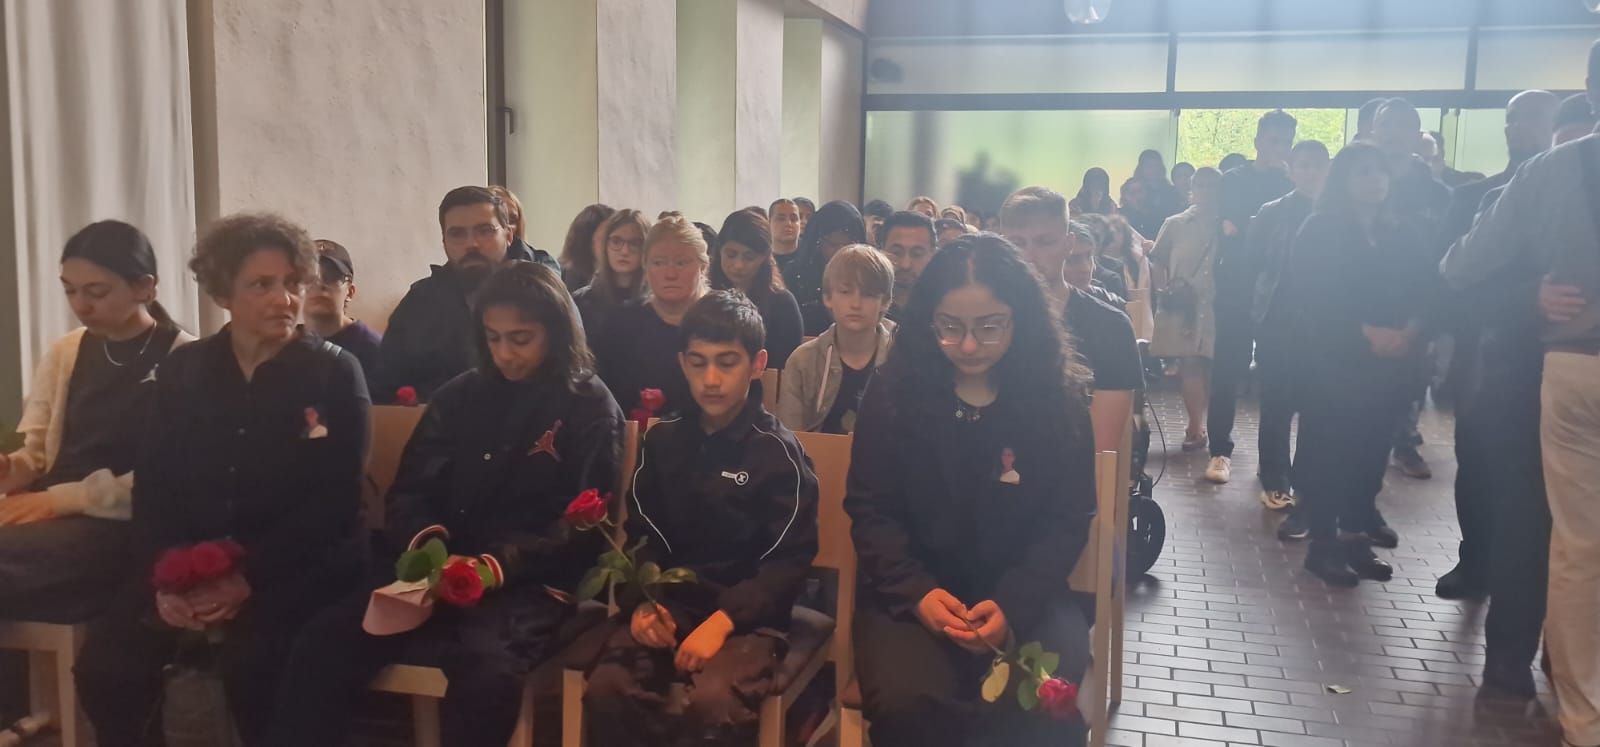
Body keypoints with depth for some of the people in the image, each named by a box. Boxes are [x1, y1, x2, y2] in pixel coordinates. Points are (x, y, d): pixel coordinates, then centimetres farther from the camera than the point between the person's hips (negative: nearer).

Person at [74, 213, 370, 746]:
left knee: (247, 663, -31)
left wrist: (250, 575, -18)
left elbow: (336, 500, -8)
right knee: (104, 663, -17)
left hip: (296, 566, -4)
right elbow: (153, 485, 6)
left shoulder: (335, 372, -2)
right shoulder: (182, 369, 11)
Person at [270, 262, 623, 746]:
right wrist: (426, 542, -12)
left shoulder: (590, 407, 3)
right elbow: (410, 490, 12)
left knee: (486, 669, -35)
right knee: (321, 646, -21)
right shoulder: (461, 394, 17)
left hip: (528, 582, -4)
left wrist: (499, 565, -21)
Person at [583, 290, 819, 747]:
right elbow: (641, 536, 14)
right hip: (669, 604, 4)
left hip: (747, 614, -3)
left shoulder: (778, 451, -2)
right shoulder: (663, 440, 12)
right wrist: (640, 602, -6)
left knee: (712, 704, -33)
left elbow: (789, 560, -6)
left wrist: (722, 620, -18)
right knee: (607, 690, -25)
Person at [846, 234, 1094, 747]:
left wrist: (1012, 605, -17)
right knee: (907, 704, -29)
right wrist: (917, 593, -17)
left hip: (1022, 595, 1)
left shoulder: (1058, 399, -1)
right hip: (911, 594, 0)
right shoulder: (893, 392, -2)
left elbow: (1066, 521, 0)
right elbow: (870, 510, 0)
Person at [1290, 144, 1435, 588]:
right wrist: (1364, 332, -19)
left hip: (1390, 361, 5)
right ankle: (1324, 545, 3)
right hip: (1333, 358, -4)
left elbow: (1424, 290, 8)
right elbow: (1311, 294, -12)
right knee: (1328, 447, -4)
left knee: (1372, 447, 4)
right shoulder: (1319, 230, -1)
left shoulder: (1402, 235, 14)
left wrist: (1409, 331, -11)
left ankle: (1356, 537, 15)